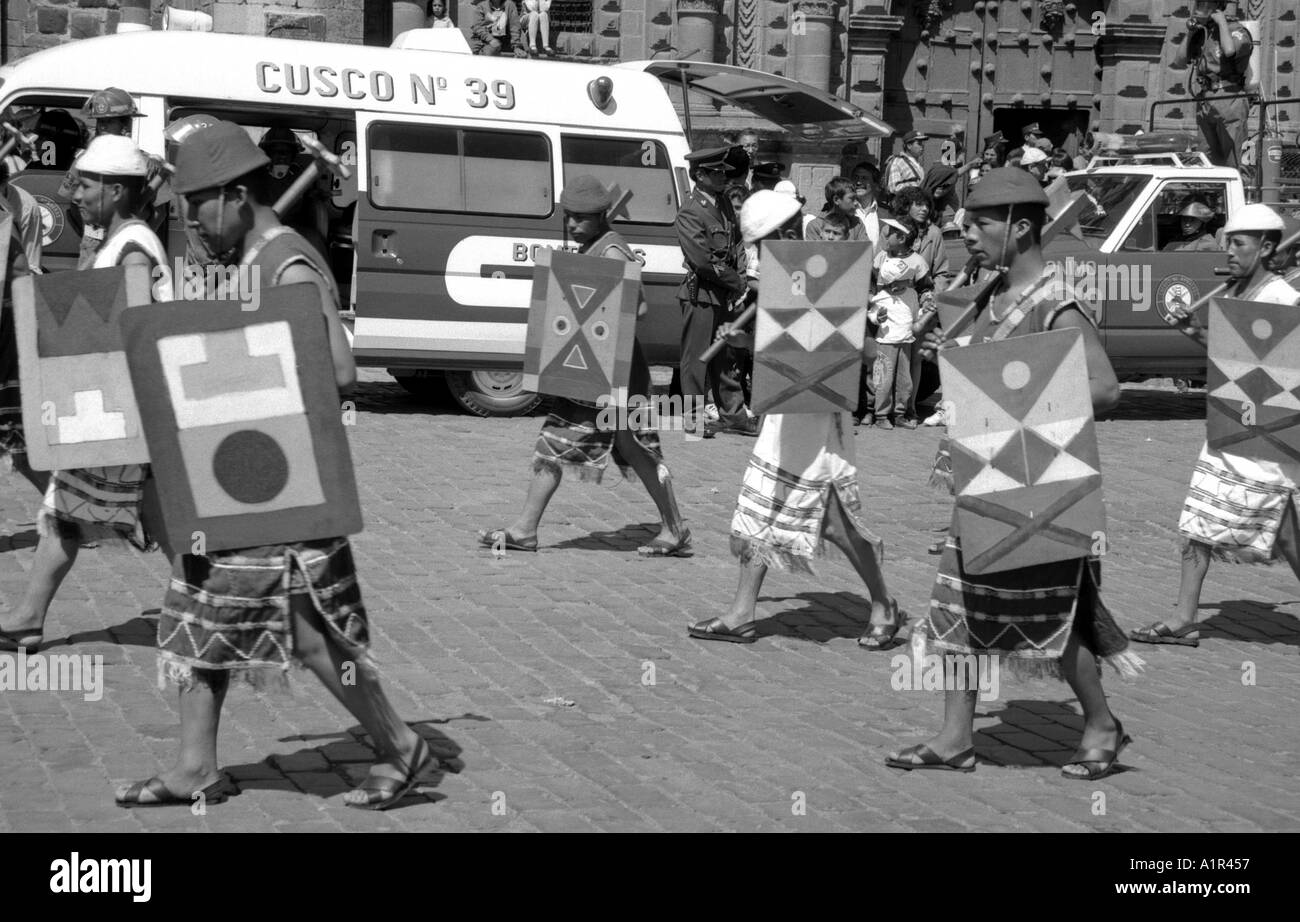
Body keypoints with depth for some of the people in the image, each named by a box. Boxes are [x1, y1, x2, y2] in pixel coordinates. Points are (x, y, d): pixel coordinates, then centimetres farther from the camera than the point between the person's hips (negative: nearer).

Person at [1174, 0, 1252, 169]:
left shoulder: (1236, 30, -6)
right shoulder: (1201, 32, 14)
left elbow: (1229, 50, -29)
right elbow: (1179, 61, 16)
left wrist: (1222, 22, -14)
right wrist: (1189, 34, 5)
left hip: (1229, 100, -7)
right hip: (1203, 103, 7)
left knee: (1230, 162, -8)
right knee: (1212, 158, 13)